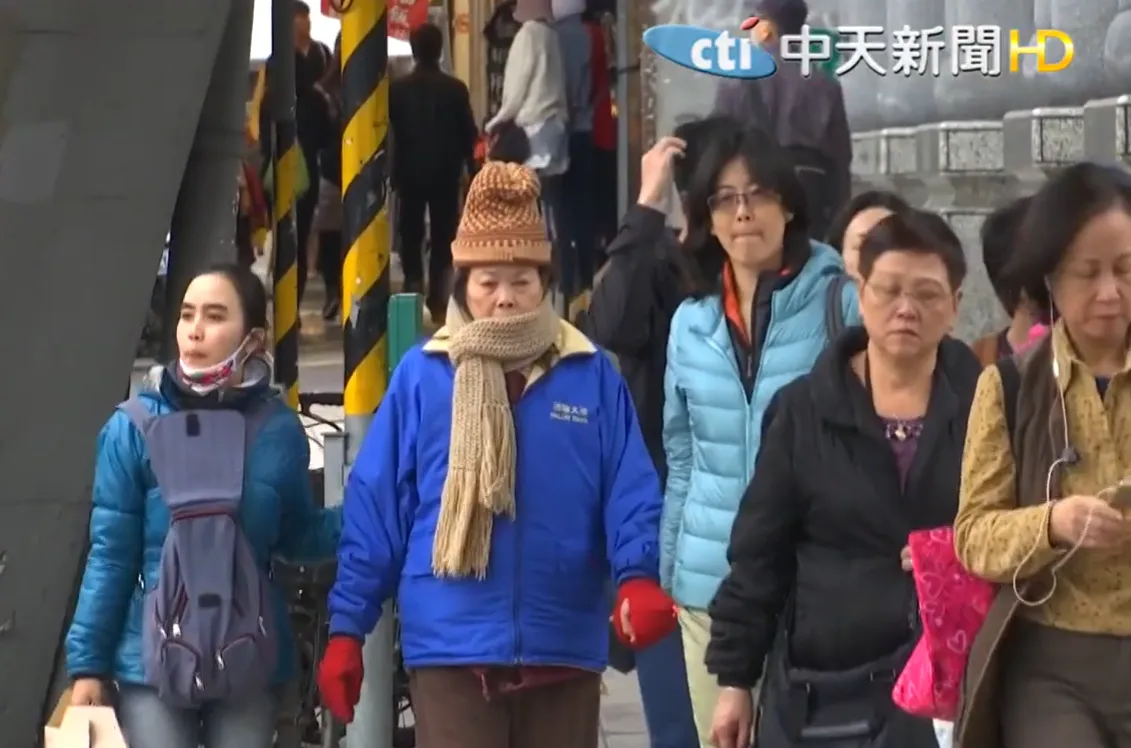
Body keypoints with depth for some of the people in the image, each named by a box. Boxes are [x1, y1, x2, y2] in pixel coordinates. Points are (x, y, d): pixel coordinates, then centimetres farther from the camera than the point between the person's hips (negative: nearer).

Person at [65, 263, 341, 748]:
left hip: (250, 660, 2)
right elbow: (111, 554, -3)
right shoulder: (136, 426, -6)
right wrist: (88, 662, -4)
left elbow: (299, 536, 12)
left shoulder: (278, 429, 0)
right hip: (153, 660, -2)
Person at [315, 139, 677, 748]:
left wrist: (638, 576, -19)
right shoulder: (421, 377, 2)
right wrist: (347, 627, -1)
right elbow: (374, 508, 2)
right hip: (452, 647, -1)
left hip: (563, 647, 2)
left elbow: (630, 493, 0)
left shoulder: (591, 376, 4)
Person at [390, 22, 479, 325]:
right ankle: (438, 300, -3)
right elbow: (468, 133, -2)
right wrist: (471, 168, 8)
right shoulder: (455, 88, -5)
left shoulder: (397, 89, -4)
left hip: (409, 172, 0)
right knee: (443, 236, 4)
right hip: (445, 172, 0)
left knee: (411, 236, 8)